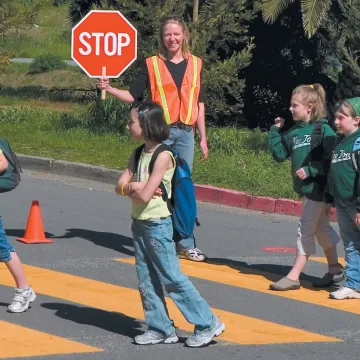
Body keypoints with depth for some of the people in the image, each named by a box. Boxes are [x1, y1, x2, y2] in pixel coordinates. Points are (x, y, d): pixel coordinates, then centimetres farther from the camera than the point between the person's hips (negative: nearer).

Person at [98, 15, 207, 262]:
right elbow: (133, 96, 0)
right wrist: (109, 89, -16)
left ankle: (186, 245, 8)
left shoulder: (195, 64, 9)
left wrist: (203, 138, 11)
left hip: (186, 132, 2)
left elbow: (199, 104, 12)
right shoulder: (153, 65, 2)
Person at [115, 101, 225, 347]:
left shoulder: (163, 155, -17)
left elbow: (144, 195, -22)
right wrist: (136, 186, -15)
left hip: (158, 225, -8)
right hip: (139, 223, 8)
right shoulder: (138, 154, 8)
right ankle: (161, 328, 16)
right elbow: (120, 186, 4)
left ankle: (208, 324, 3)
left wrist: (132, 188, -4)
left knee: (172, 278, -4)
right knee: (146, 280, 8)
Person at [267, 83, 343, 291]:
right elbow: (280, 155, 8)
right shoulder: (294, 132, 9)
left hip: (318, 187, -8)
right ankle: (335, 270, 29)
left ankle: (294, 276, -5)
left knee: (306, 229, -7)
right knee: (321, 228, 17)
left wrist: (309, 170, -22)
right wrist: (275, 131, 3)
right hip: (304, 188, 8)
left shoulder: (323, 130, -12)